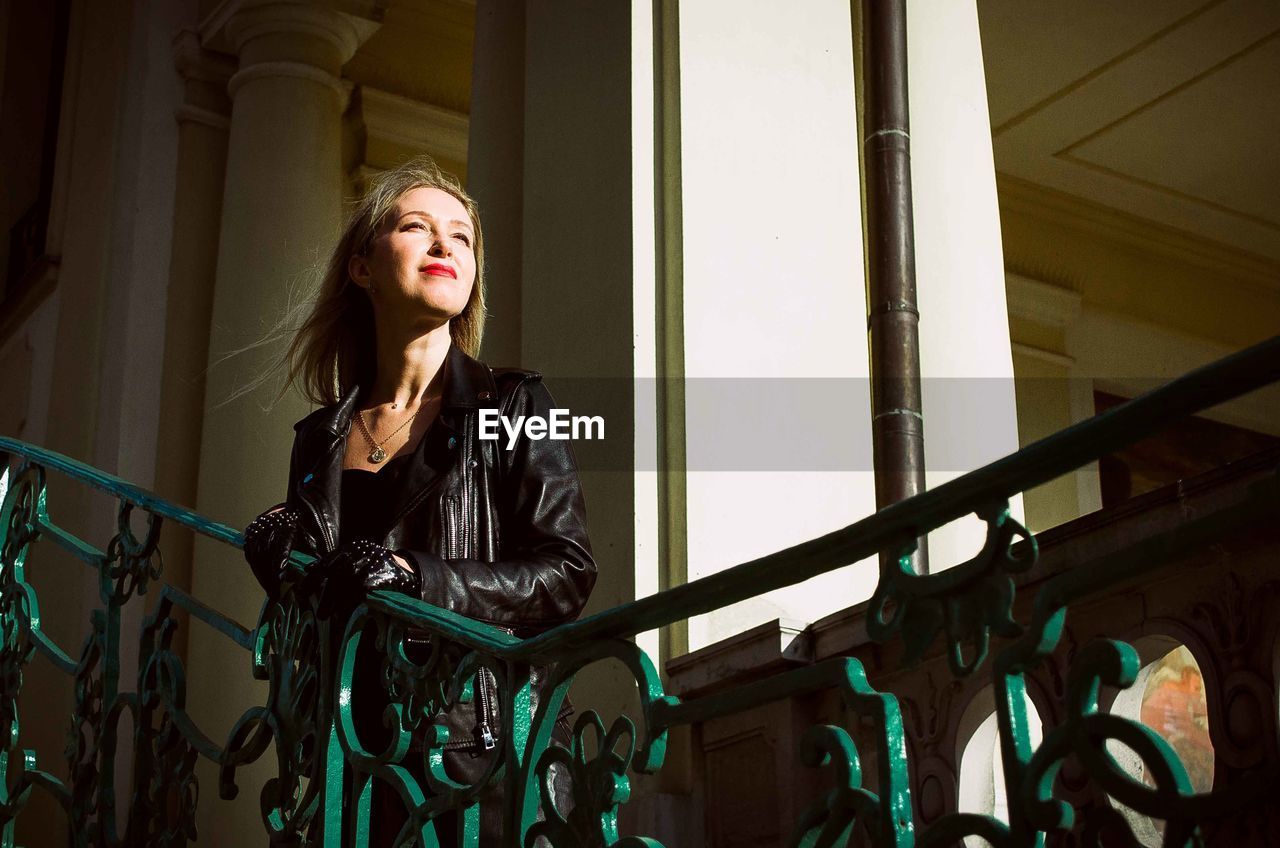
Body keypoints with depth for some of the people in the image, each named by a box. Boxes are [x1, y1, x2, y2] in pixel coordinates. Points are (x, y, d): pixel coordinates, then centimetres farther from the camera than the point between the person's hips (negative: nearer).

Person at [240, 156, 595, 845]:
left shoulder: (512, 405, 1)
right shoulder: (321, 438, 12)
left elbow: (567, 574, -8)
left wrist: (414, 578, -19)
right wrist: (282, 570, -2)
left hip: (488, 755, -3)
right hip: (355, 763, 3)